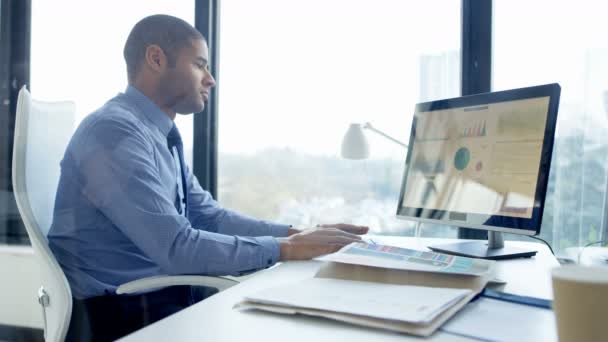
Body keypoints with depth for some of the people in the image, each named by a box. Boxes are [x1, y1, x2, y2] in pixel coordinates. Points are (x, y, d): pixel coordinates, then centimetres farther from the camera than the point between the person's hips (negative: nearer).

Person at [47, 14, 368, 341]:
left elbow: (209, 216, 9)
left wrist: (299, 233, -1)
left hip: (166, 292, 8)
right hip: (121, 311, -8)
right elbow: (176, 247, -26)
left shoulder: (164, 136, 10)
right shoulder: (115, 131, -21)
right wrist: (288, 248, -20)